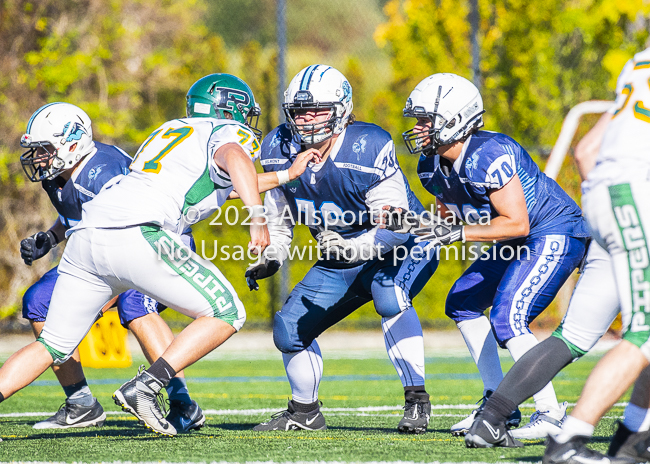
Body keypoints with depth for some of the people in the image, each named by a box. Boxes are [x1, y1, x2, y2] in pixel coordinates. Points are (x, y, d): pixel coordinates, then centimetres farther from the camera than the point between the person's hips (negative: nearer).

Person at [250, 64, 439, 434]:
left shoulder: (368, 149, -29)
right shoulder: (280, 151, -11)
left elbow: (395, 226, -28)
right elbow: (280, 220, 4)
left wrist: (352, 247, -44)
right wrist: (271, 258, -14)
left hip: (403, 250, -6)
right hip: (343, 257, 7)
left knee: (389, 297, -37)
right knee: (290, 330, 3)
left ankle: (417, 400, -28)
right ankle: (305, 411, 29)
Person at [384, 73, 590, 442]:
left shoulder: (488, 156, -28)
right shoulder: (434, 166, 1)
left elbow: (516, 223, -28)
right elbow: (450, 218, 13)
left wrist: (459, 233, -29)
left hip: (555, 235, -11)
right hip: (523, 241, 11)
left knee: (508, 320, -21)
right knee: (463, 303, 13)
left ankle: (551, 414, -13)